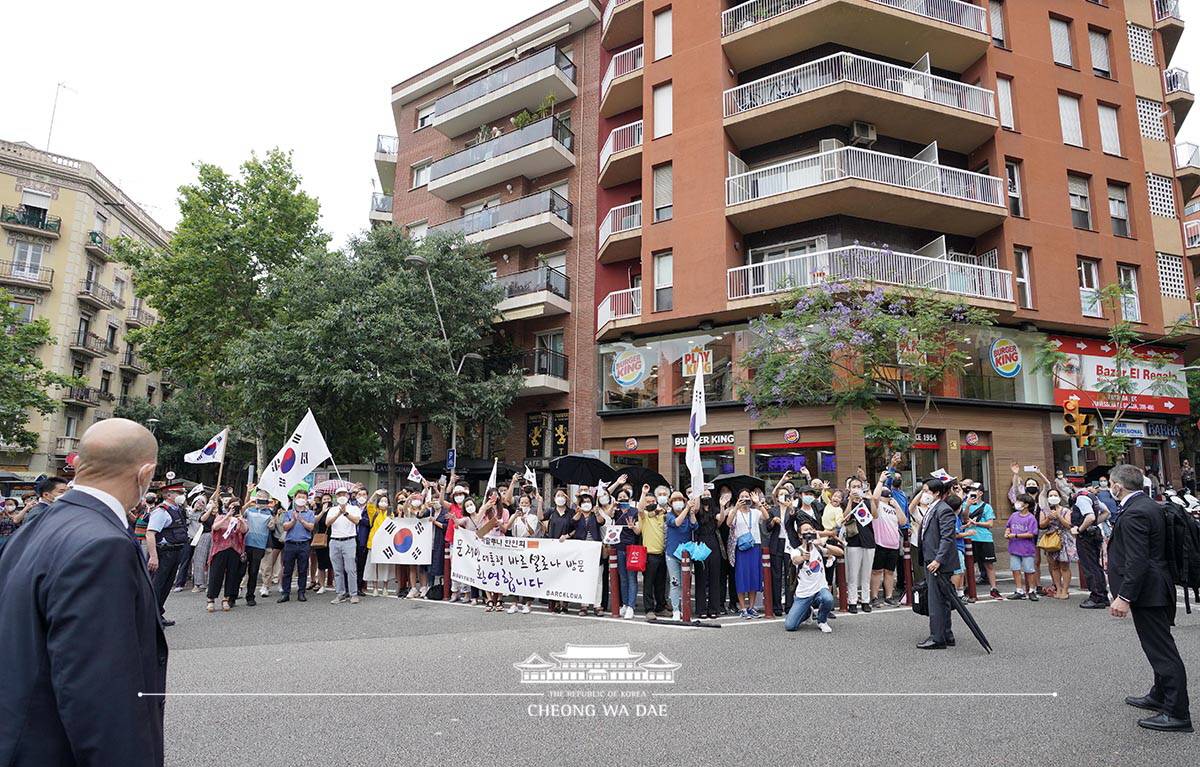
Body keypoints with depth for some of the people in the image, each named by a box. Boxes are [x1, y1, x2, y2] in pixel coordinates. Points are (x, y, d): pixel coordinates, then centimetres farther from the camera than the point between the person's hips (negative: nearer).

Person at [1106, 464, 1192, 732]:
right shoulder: (1150, 506, 9)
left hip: (1147, 591, -11)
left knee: (1162, 649, -3)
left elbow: (1137, 561, -25)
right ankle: (1160, 696, 36)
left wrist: (1124, 597, -23)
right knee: (1160, 647, 21)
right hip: (1157, 589, 11)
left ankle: (1177, 713, 5)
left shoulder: (1133, 514, -22)